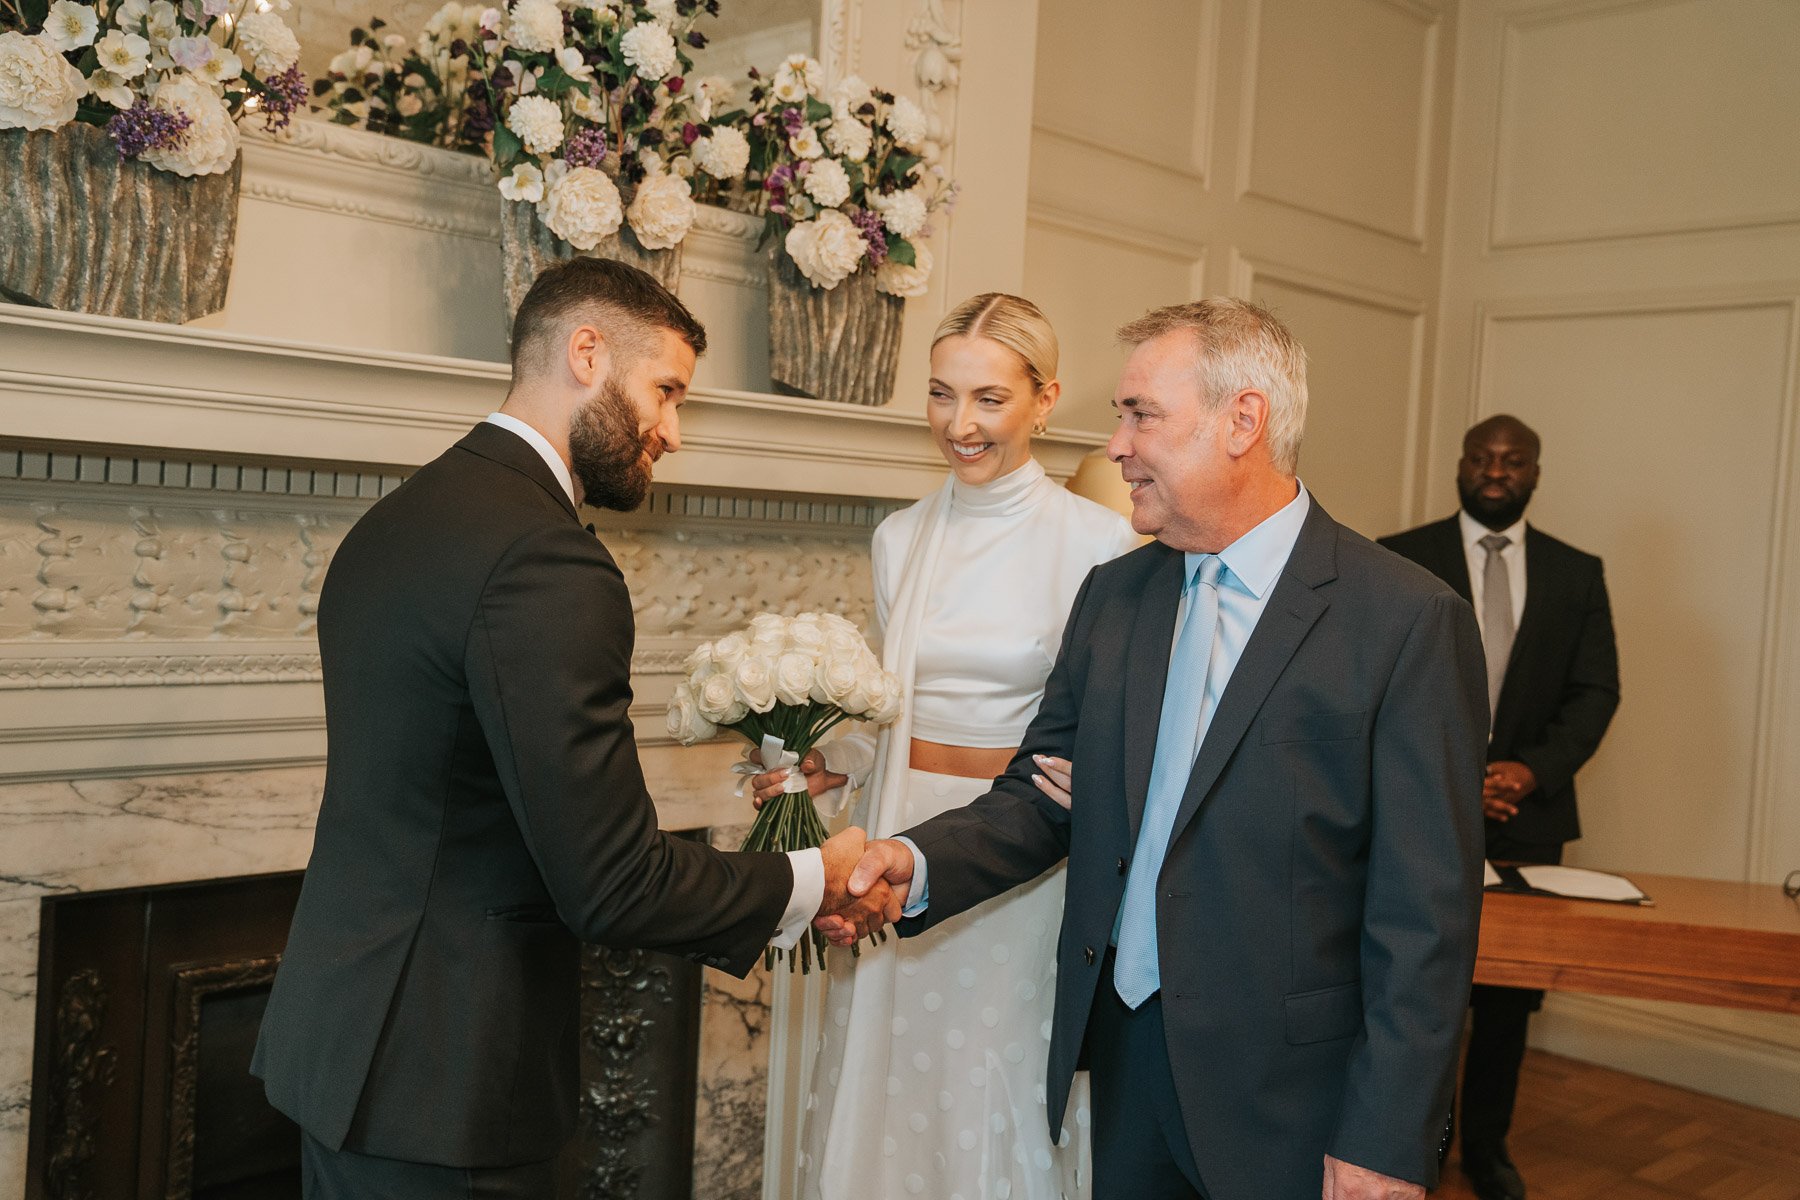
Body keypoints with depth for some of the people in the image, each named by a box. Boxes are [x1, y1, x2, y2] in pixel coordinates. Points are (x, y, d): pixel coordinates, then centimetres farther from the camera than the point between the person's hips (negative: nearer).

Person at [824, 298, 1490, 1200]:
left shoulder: (1409, 621, -13)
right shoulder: (1110, 597, 6)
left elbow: (1426, 911, -14)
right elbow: (1043, 794, 7)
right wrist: (919, 863, -11)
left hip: (1285, 1093, -4)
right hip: (1121, 1057, 5)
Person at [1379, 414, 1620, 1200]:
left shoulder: (1577, 574, 8)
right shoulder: (1401, 560, 0)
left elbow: (1596, 691, 4)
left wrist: (1534, 769, -12)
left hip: (1526, 816, 2)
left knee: (1510, 994, 9)